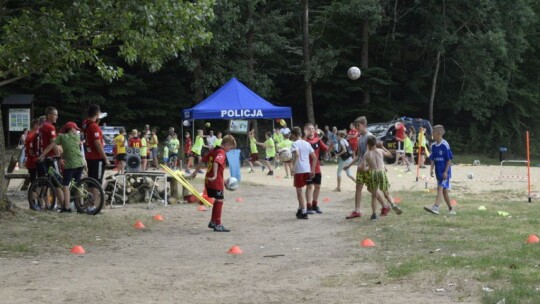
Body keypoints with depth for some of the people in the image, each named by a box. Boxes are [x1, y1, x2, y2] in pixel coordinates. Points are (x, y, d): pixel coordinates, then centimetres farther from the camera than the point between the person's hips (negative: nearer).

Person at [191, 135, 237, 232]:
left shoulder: (213, 151, 12)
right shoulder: (221, 153, -14)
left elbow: (203, 161, 20)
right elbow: (216, 163, -31)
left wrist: (196, 171, 30)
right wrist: (215, 175, -41)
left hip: (208, 180, 9)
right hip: (216, 181, -9)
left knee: (217, 201, 19)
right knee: (219, 201, -2)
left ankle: (212, 222, 26)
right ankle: (218, 225, -2)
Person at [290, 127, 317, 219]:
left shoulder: (295, 144, -7)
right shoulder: (307, 144, 13)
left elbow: (297, 154, -27)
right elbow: (314, 157, 11)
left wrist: (293, 167, -24)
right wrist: (312, 170, 15)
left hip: (299, 170, -6)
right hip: (307, 170, 7)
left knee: (300, 191, 2)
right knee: (300, 191, 22)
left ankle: (304, 213, 0)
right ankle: (301, 209, 27)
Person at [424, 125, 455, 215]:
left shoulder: (445, 145, -13)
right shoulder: (433, 146, 8)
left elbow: (449, 159, -12)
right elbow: (432, 159, 12)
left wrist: (446, 171, -16)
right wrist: (432, 169, -2)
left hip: (444, 172, -8)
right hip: (438, 171, 8)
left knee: (440, 188, -17)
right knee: (444, 190, 11)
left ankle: (436, 207, -27)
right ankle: (451, 209, 20)